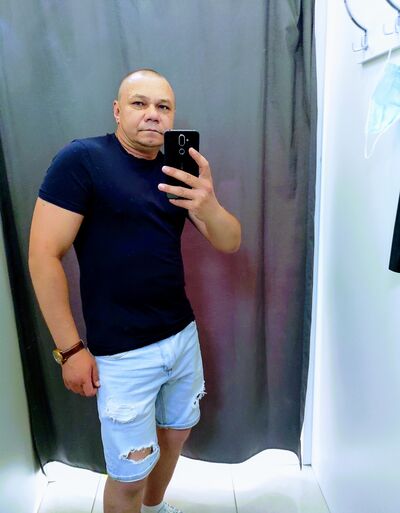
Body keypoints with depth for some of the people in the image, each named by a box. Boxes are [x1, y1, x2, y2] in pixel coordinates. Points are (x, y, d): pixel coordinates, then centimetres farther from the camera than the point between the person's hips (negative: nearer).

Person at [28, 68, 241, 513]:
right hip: (122, 353, -6)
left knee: (176, 433, 24)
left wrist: (208, 205, -25)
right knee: (129, 474, 9)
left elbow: (230, 243, -2)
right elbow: (44, 255, -15)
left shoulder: (178, 169, 4)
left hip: (183, 335, 6)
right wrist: (70, 348, -13)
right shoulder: (81, 160, -12)